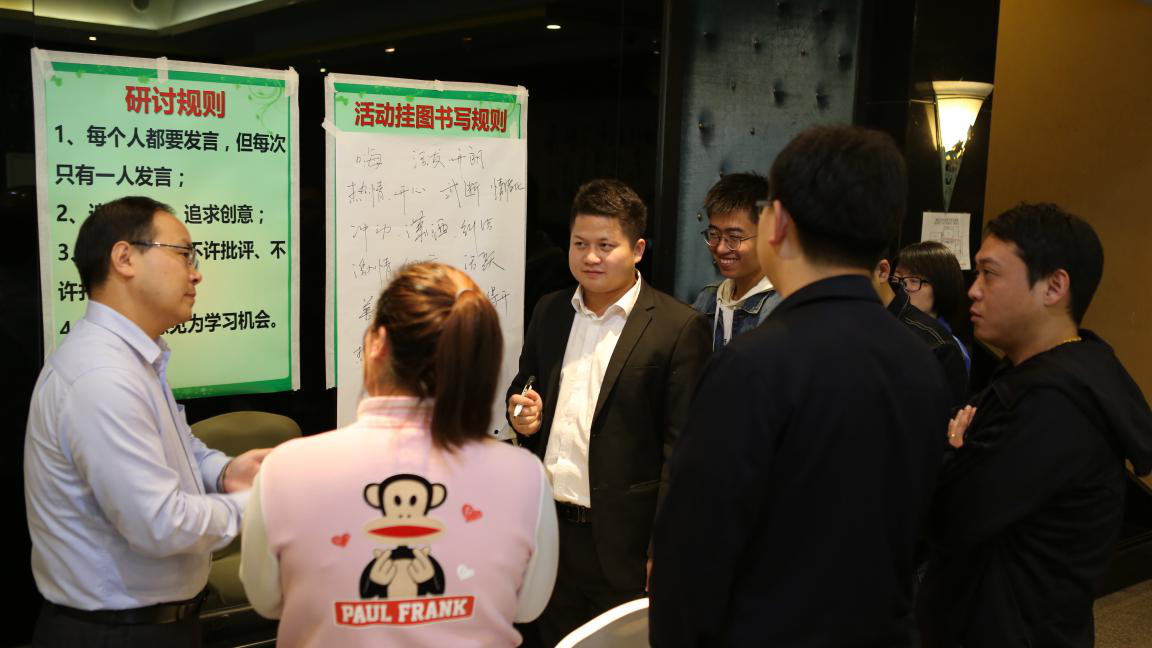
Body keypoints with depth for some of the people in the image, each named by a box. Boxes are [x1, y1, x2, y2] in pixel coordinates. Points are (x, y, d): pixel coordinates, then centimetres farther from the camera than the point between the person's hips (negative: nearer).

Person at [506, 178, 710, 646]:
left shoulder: (677, 328, -10)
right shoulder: (549, 312, 8)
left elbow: (682, 447, -12)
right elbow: (523, 387, 20)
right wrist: (521, 412, -4)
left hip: (622, 541, -5)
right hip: (547, 526, 5)